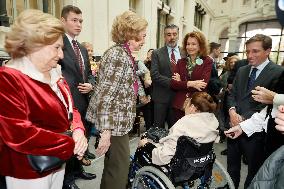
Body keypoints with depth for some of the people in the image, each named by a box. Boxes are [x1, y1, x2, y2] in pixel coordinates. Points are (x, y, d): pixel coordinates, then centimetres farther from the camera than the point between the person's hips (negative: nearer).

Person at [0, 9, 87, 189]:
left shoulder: (55, 73, 5)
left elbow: (70, 109, 7)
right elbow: (19, 134, -29)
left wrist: (78, 131, -13)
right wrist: (71, 145, -23)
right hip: (29, 173, -7)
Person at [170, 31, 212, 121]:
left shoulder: (207, 62, -1)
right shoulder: (181, 62, 9)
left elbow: (203, 85, -13)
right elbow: (173, 83, -3)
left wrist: (181, 83, -6)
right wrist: (190, 83, -17)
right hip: (179, 105, 3)